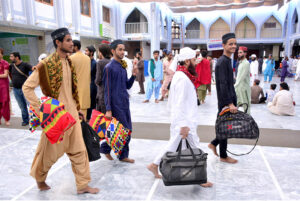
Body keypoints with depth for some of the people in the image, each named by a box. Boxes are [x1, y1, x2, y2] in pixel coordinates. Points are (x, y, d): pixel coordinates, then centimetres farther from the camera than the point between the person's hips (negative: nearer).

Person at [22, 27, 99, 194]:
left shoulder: (69, 62, 9)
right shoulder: (46, 65, -14)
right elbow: (27, 87, -13)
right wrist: (40, 110, -15)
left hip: (72, 113, 6)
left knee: (79, 150, 8)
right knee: (51, 150, 11)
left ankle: (82, 185, 20)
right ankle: (39, 177, 40)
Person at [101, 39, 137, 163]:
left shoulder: (123, 66, 13)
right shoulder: (109, 67, -9)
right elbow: (107, 90, -12)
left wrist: (133, 76, -1)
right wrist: (108, 109, -15)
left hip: (125, 103, 7)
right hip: (116, 104, -7)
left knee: (127, 130, 10)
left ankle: (123, 155, 23)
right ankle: (105, 148, 18)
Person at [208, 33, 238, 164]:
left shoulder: (227, 60, 14)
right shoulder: (223, 61, -17)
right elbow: (223, 84, -23)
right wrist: (230, 103, -24)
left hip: (229, 99, 9)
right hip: (225, 101, -9)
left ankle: (213, 144, 29)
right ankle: (223, 156, 17)